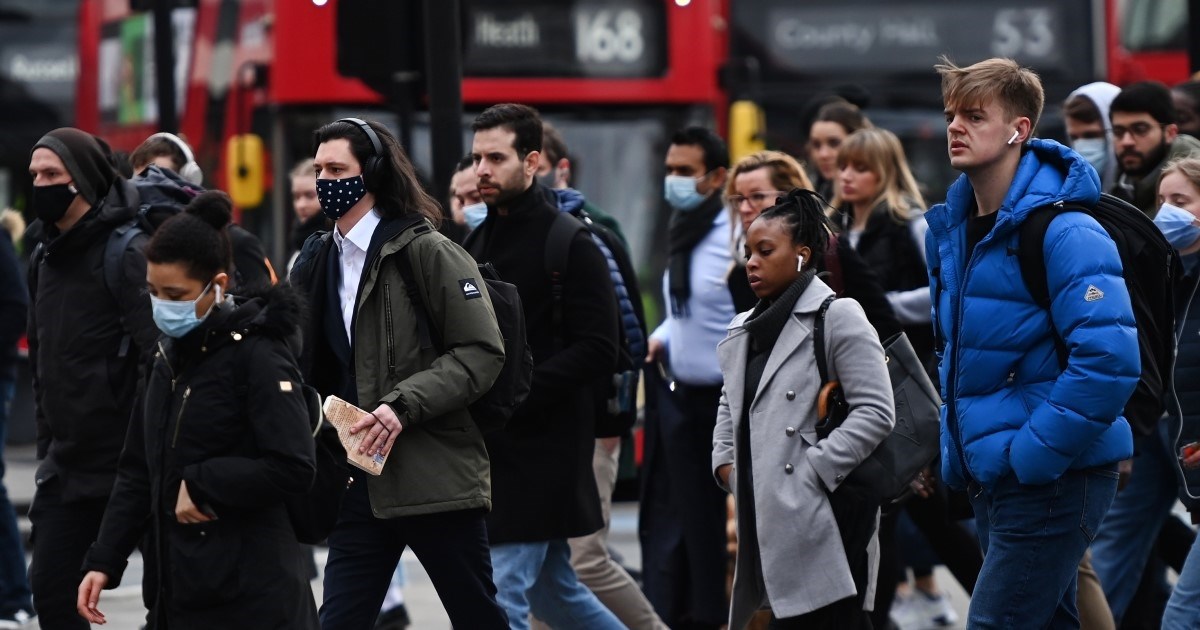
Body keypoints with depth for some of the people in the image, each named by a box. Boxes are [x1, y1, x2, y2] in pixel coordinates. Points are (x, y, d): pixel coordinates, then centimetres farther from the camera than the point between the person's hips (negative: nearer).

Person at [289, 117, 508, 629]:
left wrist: (403, 405, -21)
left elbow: (481, 352, -12)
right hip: (362, 484, 6)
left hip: (437, 475, -6)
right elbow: (309, 366, 22)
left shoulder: (426, 250, -7)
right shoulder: (318, 261, 12)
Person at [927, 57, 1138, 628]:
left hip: (1052, 479, -9)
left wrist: (1033, 454, -22)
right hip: (988, 479, 9)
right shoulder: (951, 227, 9)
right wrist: (957, 443, 15)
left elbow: (1109, 360, -26)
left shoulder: (1062, 232, -18)